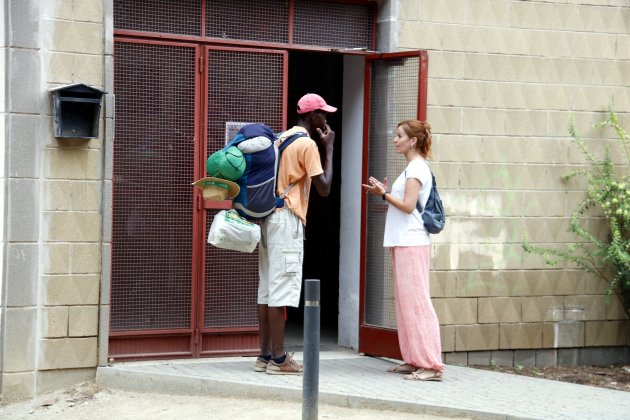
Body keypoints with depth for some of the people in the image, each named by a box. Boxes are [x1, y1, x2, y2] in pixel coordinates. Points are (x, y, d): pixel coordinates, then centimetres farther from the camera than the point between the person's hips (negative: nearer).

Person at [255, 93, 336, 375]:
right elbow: (324, 188, -11)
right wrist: (329, 148, -4)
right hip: (287, 219, -9)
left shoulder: (283, 138, 18)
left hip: (270, 217, 9)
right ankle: (278, 359, -7)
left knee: (268, 288, 8)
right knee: (282, 288, -8)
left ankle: (265, 356, 10)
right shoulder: (308, 144, -9)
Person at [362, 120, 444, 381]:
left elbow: (408, 205, -17)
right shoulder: (413, 168, 19)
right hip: (403, 242, 10)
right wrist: (385, 193, 9)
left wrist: (384, 194, -8)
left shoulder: (417, 168, -10)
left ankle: (431, 365, -12)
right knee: (405, 301, 10)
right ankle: (414, 360, 14)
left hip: (411, 243, -10)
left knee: (416, 301, -11)